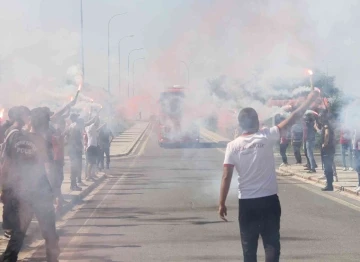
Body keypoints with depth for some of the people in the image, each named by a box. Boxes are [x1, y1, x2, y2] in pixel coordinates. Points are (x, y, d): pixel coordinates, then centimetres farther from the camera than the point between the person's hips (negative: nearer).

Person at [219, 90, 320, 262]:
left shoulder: (233, 146, -5)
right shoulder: (266, 136, -7)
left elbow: (226, 177, -8)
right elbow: (292, 119, -1)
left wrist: (222, 203, -1)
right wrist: (310, 100, 9)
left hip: (246, 203, 1)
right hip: (269, 200, -1)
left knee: (249, 247, 9)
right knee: (272, 244, 6)